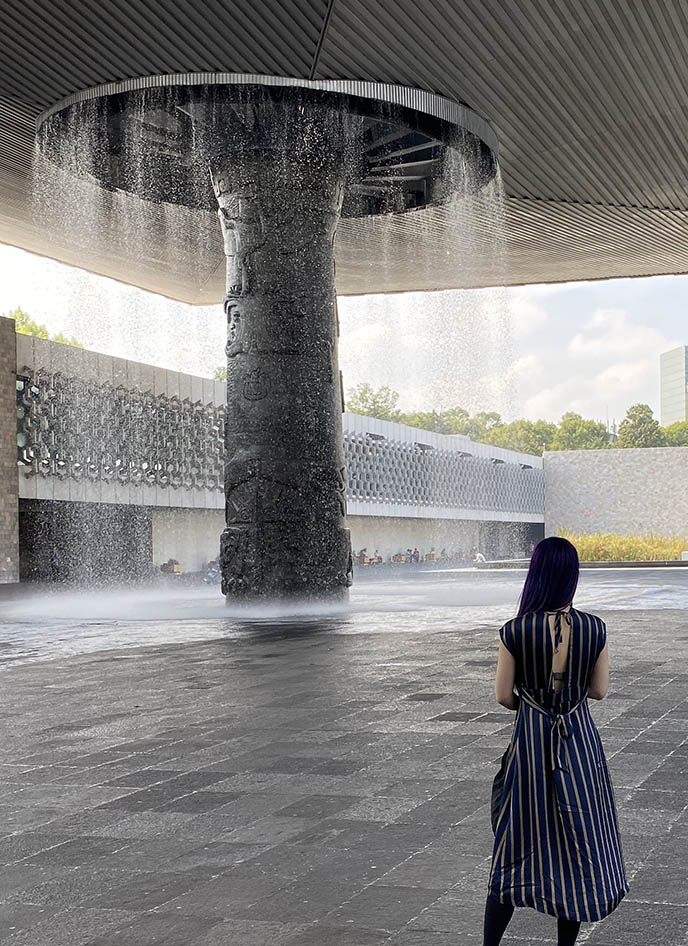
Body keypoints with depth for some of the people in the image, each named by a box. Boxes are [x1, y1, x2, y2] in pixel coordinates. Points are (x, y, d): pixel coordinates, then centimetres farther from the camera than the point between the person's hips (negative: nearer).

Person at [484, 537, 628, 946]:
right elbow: (600, 690, 1)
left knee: (519, 849, 9)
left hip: (531, 741, -1)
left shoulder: (515, 632, -14)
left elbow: (503, 696, -6)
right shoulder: (595, 629, -9)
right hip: (580, 741, 1)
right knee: (580, 843, 14)